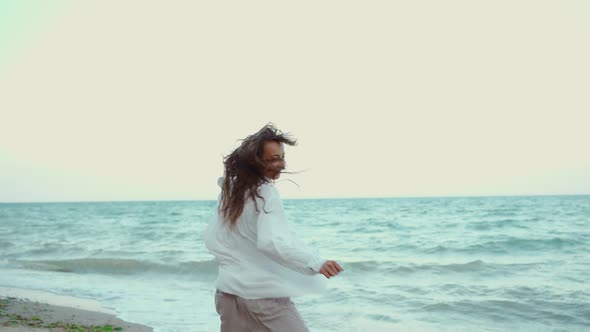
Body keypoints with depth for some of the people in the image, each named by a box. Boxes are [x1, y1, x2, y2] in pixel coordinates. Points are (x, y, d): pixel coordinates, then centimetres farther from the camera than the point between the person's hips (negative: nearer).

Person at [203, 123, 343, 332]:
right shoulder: (265, 193, -16)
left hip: (228, 292, 8)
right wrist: (316, 263, -39)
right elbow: (273, 242, -31)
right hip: (263, 295, -8)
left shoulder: (229, 190, 7)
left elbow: (211, 239, 13)